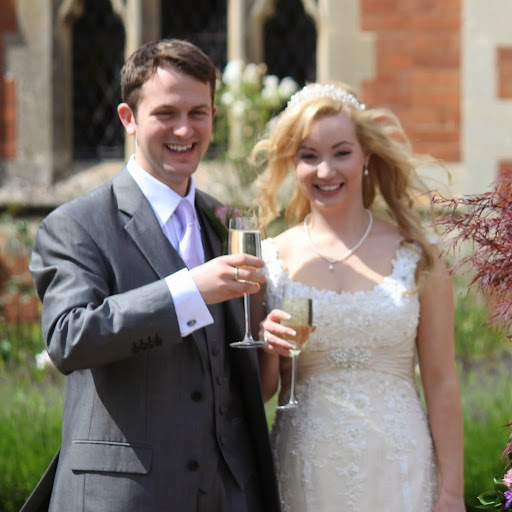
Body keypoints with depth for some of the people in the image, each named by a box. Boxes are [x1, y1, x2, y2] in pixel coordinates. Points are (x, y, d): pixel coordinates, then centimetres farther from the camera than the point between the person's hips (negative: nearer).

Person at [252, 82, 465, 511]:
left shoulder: (415, 255, 0)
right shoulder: (272, 259, 1)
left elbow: (441, 383, 1)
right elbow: (260, 392, 7)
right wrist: (268, 349, -15)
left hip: (399, 471, -1)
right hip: (305, 474, 1)